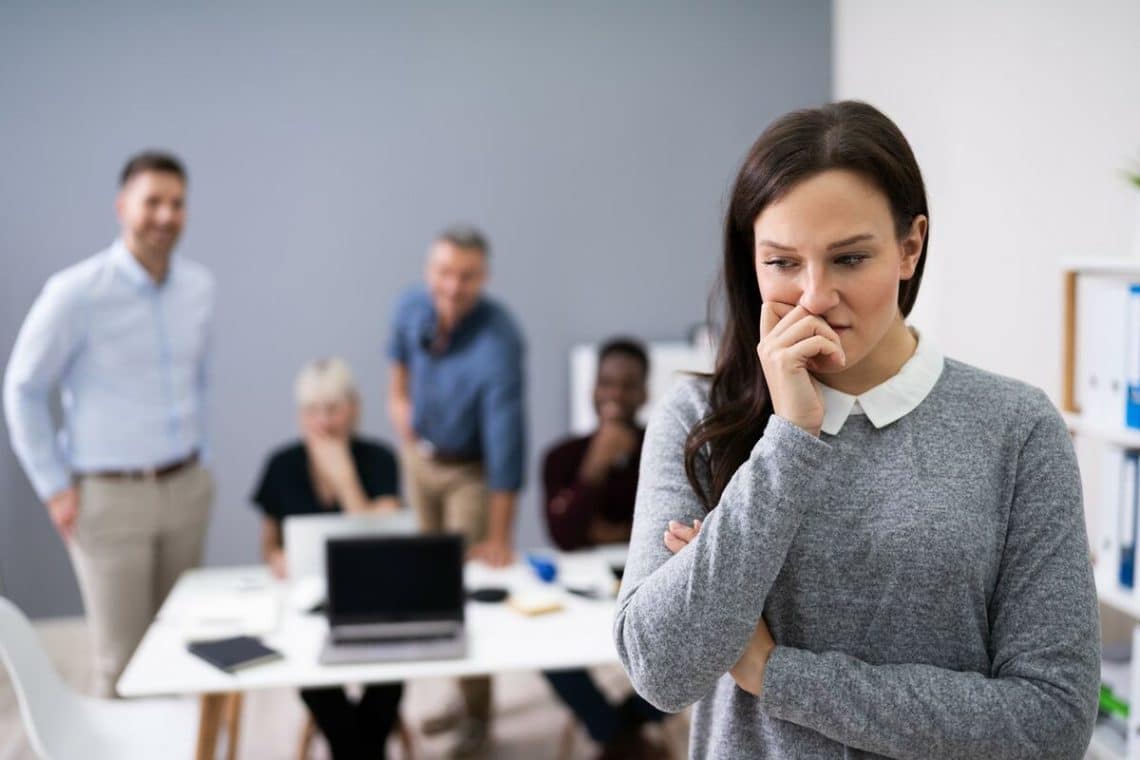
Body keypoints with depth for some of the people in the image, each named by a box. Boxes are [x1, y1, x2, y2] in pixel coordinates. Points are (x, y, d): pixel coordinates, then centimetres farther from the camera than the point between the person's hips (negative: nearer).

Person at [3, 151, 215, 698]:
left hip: (186, 489, 5)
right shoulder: (75, 293, -13)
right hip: (110, 496, -5)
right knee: (122, 657, 2)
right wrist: (54, 489, -5)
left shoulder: (199, 286, 3)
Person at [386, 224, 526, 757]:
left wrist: (500, 539, -32)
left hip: (471, 472, -6)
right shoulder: (411, 307, -14)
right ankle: (464, 697, 29)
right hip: (419, 457, 6)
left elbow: (505, 443, -33)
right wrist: (399, 398, 7)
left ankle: (479, 717, 14)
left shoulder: (498, 341, -32)